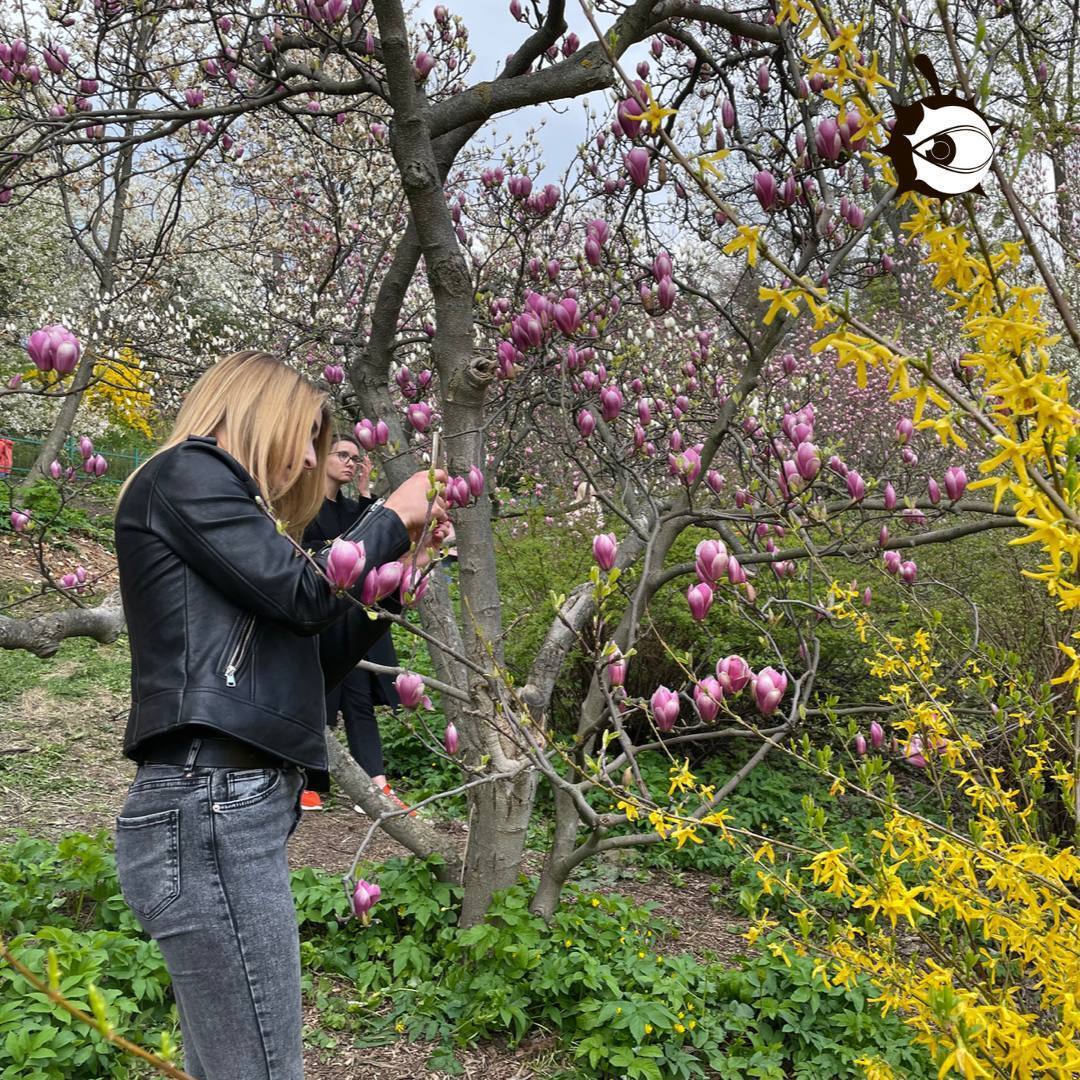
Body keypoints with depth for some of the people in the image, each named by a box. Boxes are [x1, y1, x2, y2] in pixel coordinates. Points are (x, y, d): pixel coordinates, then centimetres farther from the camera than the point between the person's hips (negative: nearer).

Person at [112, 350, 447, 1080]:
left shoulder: (220, 502, 25)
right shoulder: (186, 474, -2)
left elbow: (306, 665, 23)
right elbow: (303, 593, -11)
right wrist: (394, 516, 3)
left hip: (231, 810, 10)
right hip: (211, 812, -10)